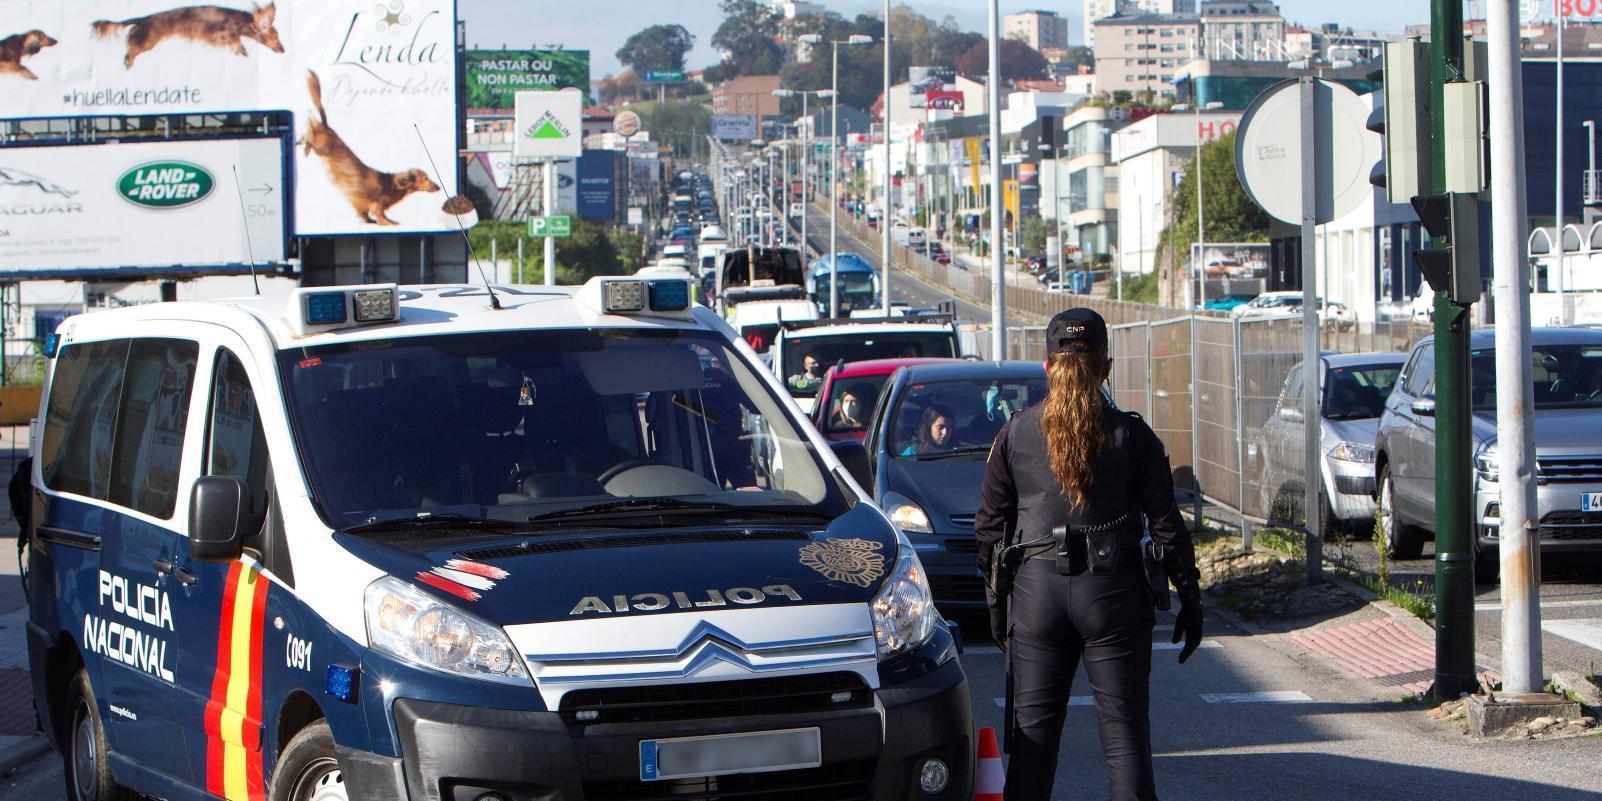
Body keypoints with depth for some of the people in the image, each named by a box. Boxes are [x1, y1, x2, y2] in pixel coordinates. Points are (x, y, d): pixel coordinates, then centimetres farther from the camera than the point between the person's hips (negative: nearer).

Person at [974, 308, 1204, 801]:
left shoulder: (1015, 434, 3)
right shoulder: (1131, 435, -2)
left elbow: (988, 527, 7)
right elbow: (1166, 525, -2)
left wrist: (995, 601, 16)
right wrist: (1189, 600, 5)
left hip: (1036, 592, 1)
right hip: (1113, 593, -1)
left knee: (1032, 733, 7)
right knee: (1124, 730, 3)